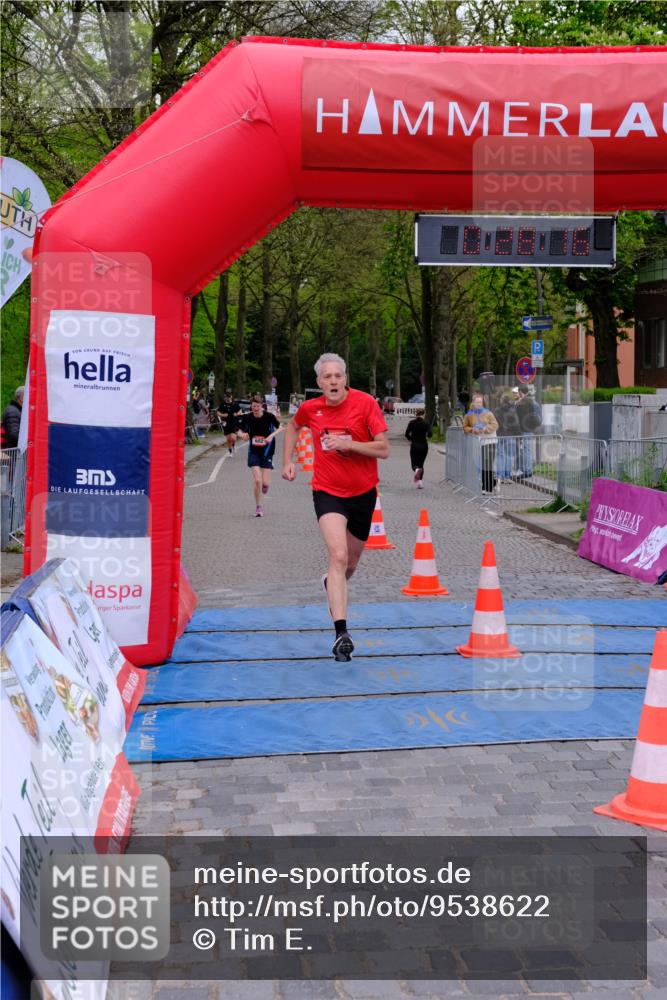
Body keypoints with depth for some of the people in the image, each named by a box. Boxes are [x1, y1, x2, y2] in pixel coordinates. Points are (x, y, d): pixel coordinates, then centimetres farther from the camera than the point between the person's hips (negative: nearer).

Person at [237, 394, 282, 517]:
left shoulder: (269, 416, -13)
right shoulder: (247, 418, -7)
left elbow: (280, 427, -2)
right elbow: (241, 431, 6)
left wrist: (272, 436, -19)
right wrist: (243, 434, -17)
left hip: (267, 451, -1)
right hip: (254, 451, 1)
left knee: (265, 482, -4)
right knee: (257, 480, -11)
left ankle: (265, 486, 36)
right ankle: (258, 507, 5)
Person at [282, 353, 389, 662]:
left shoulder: (365, 403, -11)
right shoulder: (310, 408, -3)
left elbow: (383, 449, -14)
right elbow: (292, 426, 22)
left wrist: (346, 443, -24)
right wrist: (287, 461, 13)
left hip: (363, 492, 1)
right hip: (327, 492, -1)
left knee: (351, 563, 17)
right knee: (338, 556, -23)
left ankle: (331, 584, 55)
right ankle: (341, 633, -28)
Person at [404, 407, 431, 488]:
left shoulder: (412, 423, -3)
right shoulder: (425, 423, -5)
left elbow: (407, 434, -8)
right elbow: (429, 434, -16)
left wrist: (411, 439, 10)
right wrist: (431, 429, 6)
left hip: (414, 446, 0)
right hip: (424, 446, 0)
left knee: (414, 463, 7)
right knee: (421, 464, 14)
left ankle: (416, 469, -30)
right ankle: (420, 481, 5)